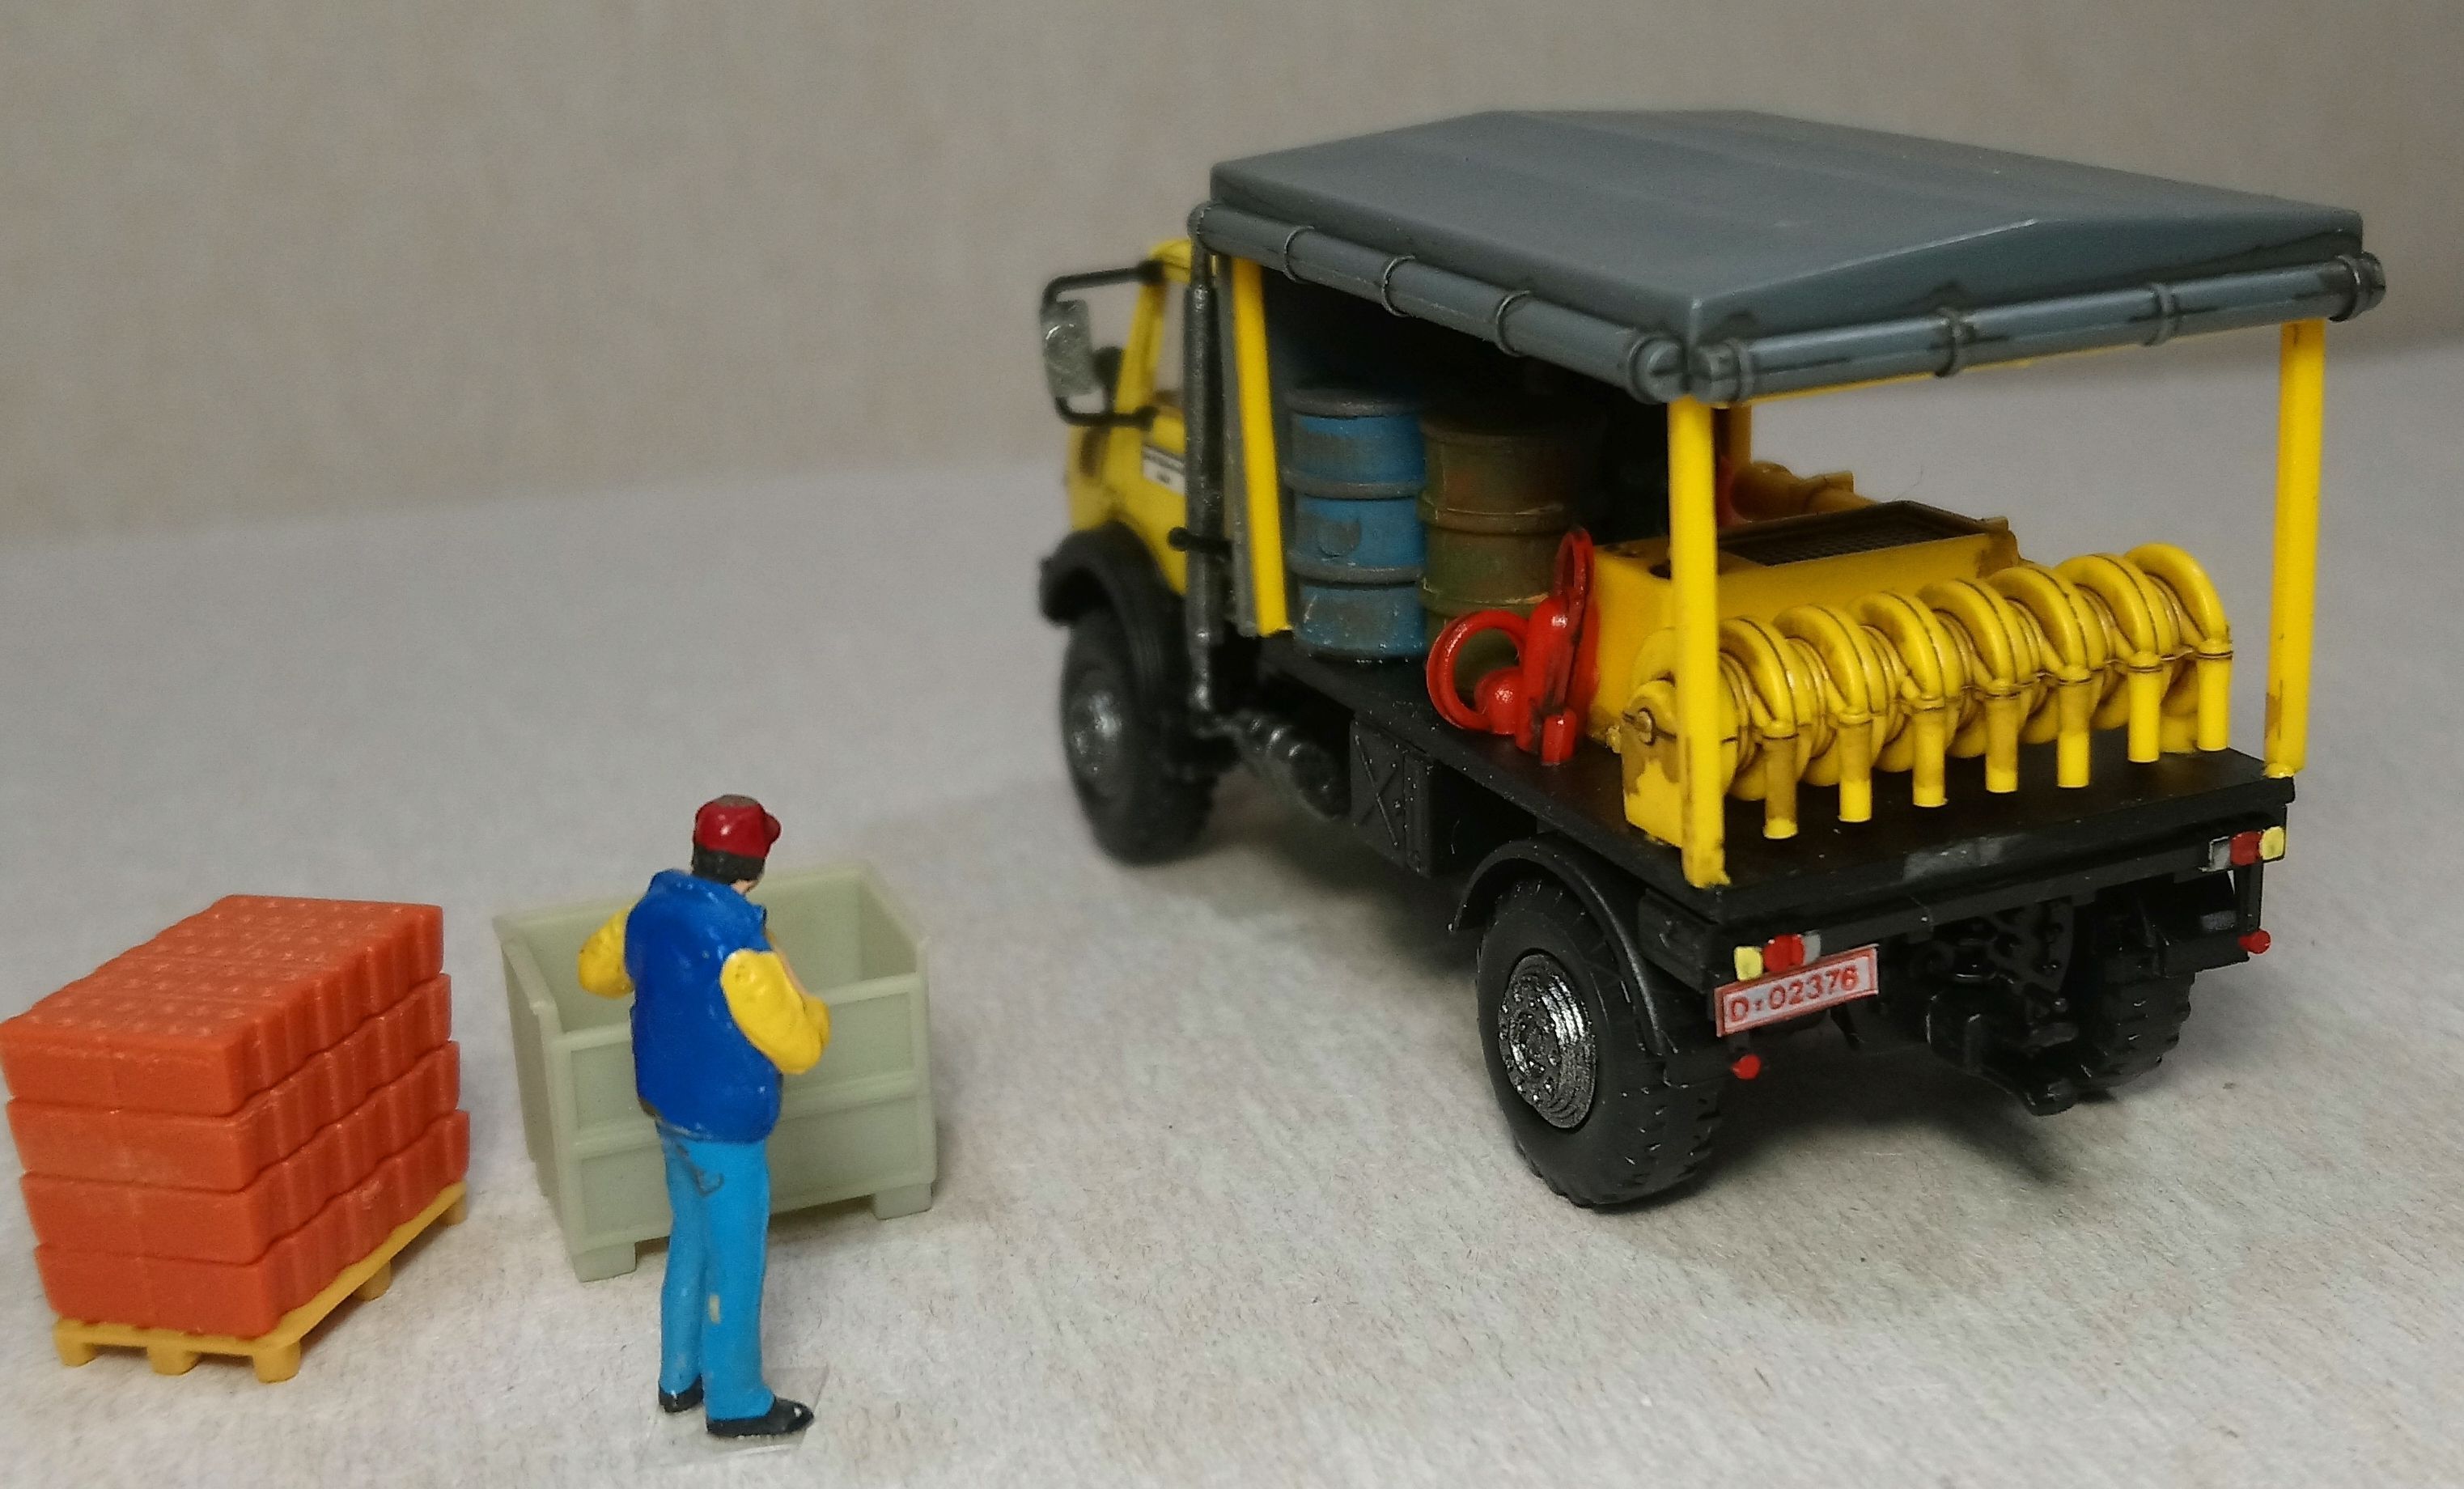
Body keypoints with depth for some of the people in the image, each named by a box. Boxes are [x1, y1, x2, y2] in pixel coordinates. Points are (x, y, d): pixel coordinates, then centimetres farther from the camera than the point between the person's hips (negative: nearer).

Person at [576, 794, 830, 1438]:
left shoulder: (651, 910, -6)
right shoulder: (737, 949, -30)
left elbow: (597, 969, 14)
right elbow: (799, 1047, -24)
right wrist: (810, 1009, -5)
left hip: (669, 1107, 8)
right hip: (724, 1124, -8)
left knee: (692, 1244, 24)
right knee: (735, 1264, 9)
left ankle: (681, 1378, 38)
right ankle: (736, 1402, 24)